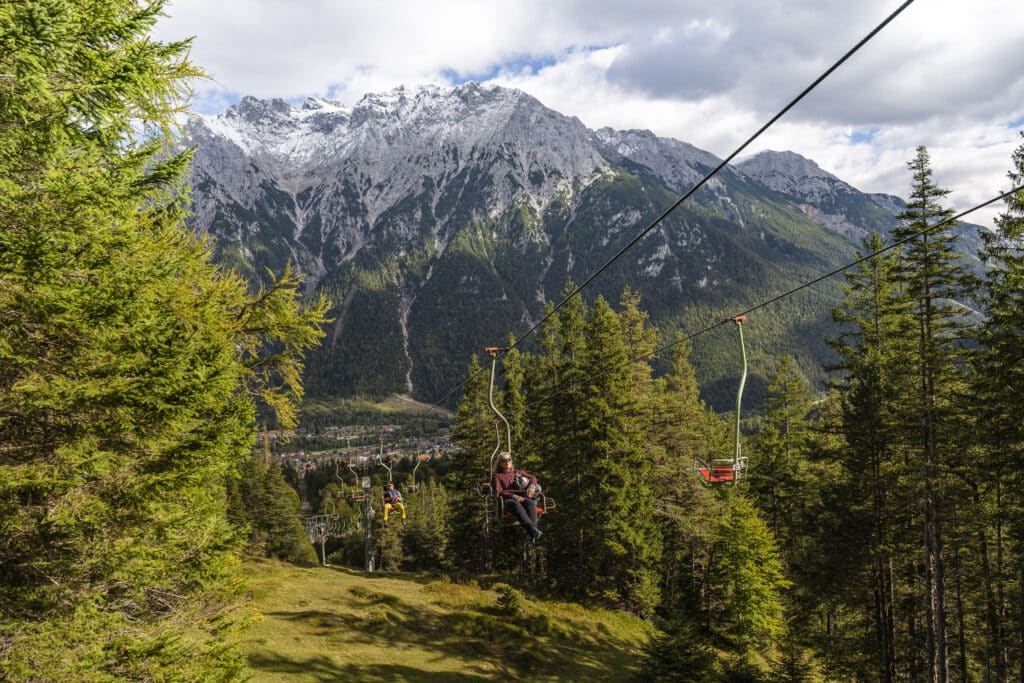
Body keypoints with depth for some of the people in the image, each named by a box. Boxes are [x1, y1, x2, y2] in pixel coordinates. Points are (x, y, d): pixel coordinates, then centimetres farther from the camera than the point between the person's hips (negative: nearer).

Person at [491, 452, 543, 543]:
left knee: (530, 503, -32)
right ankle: (532, 530, -55)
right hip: (506, 501, -4)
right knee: (516, 505, -40)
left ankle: (532, 534, -49)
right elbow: (498, 491, -3)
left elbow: (532, 477, 24)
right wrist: (514, 496, -17)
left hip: (520, 498, 4)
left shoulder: (517, 472, 24)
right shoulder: (496, 475, 10)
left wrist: (532, 486, -1)